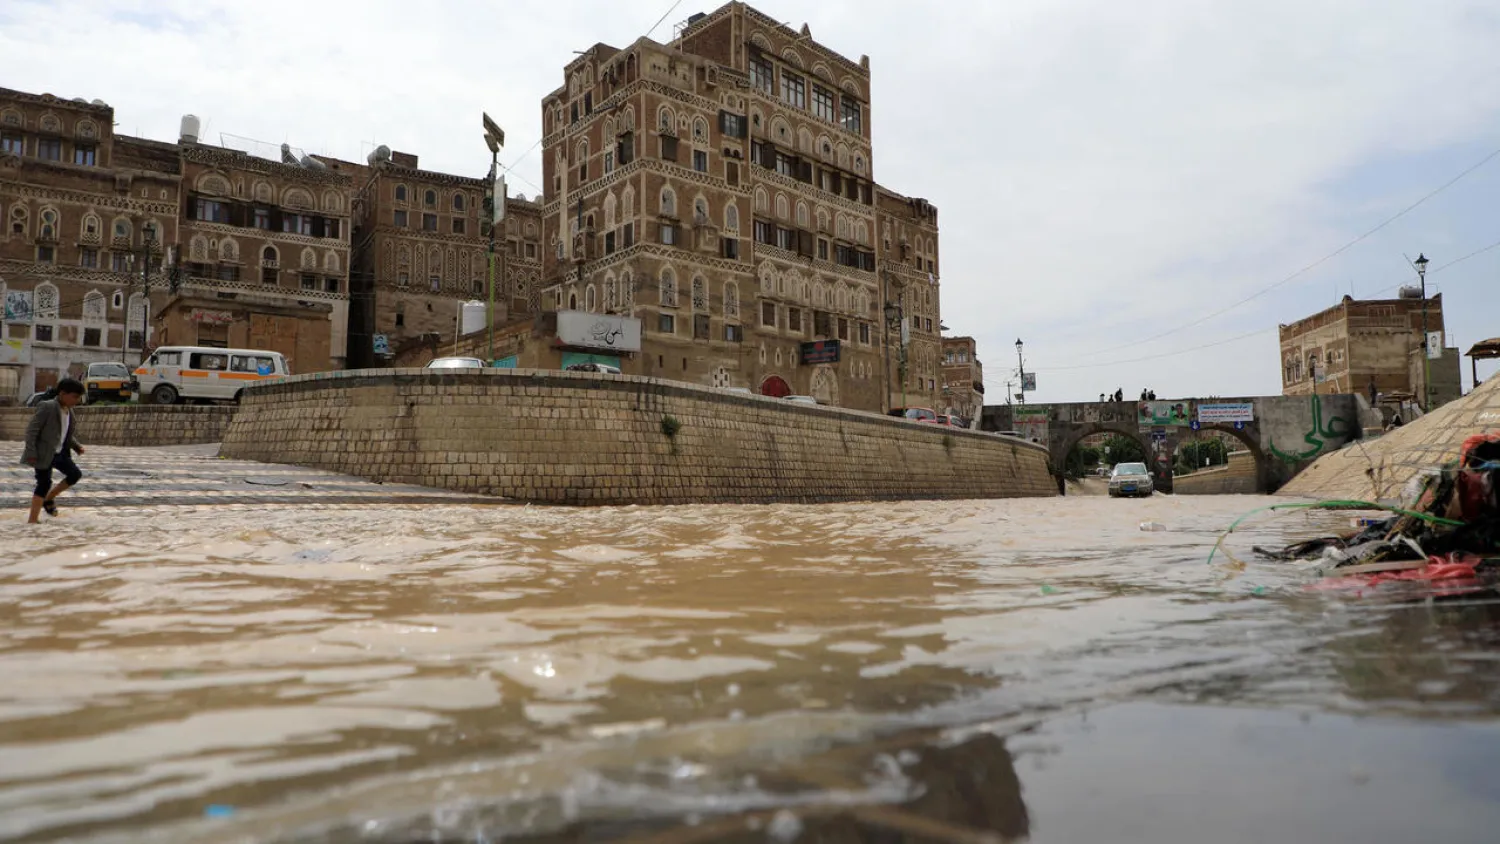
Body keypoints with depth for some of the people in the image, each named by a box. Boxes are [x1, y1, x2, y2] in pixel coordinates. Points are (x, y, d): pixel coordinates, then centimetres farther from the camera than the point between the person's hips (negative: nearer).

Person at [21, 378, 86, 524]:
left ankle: (49, 498, 23)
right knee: (44, 484, -5)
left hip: (59, 452, 8)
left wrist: (76, 446, 6)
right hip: (43, 454, -8)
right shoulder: (46, 407, -17)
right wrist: (31, 453, -21)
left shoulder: (69, 410, 9)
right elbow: (31, 430, -18)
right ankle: (32, 520, 3)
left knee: (75, 474, 7)